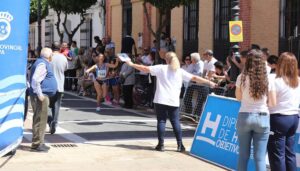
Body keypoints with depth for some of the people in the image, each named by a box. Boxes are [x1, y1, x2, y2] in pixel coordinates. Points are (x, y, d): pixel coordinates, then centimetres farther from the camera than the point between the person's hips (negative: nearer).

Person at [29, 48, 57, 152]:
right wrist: (39, 94, -24)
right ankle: (37, 144, -7)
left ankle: (40, 143, 22)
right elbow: (35, 79, -24)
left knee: (41, 120, 15)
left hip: (43, 96, 11)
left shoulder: (44, 63, 18)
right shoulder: (42, 64, -14)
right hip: (41, 96, -11)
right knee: (40, 120, -9)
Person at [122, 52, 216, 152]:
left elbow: (145, 69, 0)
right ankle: (180, 145, 3)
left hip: (161, 100, -2)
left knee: (161, 121, 2)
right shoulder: (180, 71, 6)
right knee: (175, 122, 6)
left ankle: (161, 144, 2)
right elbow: (194, 78, 5)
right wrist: (209, 82, 12)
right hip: (174, 101, 2)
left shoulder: (161, 68, 1)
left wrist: (132, 64, 10)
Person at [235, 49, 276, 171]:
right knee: (260, 157, 3)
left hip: (245, 117, 0)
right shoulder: (267, 79, -3)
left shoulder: (242, 77, -5)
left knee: (243, 155, 11)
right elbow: (272, 103, 4)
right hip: (263, 118, 0)